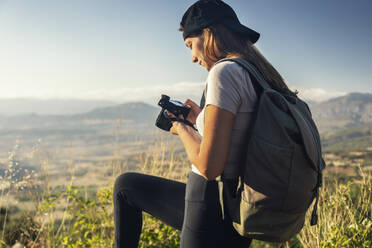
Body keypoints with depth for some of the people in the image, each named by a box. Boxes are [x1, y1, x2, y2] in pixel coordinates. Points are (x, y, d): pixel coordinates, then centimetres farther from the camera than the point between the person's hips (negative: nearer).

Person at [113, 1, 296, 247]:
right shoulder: (260, 76, 7)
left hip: (214, 216, -9)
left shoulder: (225, 72, -20)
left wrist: (182, 129, -7)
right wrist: (202, 120, 15)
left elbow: (209, 166, -25)